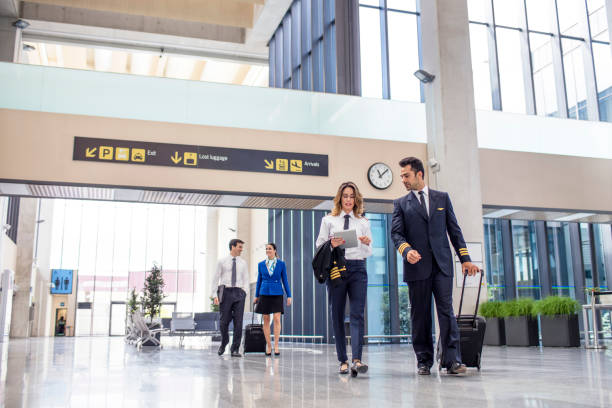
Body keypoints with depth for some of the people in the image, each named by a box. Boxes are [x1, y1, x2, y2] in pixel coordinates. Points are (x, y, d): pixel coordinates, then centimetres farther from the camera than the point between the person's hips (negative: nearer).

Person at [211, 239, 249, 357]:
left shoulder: (243, 263, 11)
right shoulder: (222, 261, 4)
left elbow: (246, 280, 10)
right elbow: (215, 279, 3)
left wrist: (243, 294, -5)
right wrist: (214, 295, -5)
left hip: (238, 293, 2)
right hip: (225, 291, -1)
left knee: (238, 321, -5)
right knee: (224, 321, 0)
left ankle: (235, 349, 2)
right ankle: (224, 343, 27)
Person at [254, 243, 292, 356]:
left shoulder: (281, 264, 2)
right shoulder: (261, 264, 7)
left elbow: (285, 280, 4)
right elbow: (259, 280, 12)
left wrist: (289, 296, 0)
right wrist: (256, 296, 10)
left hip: (277, 294, -2)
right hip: (264, 294, 2)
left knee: (277, 319, -12)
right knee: (266, 320, 3)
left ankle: (276, 345, -8)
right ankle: (268, 345, 10)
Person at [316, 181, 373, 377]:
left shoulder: (364, 222, 13)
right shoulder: (328, 220, 9)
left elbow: (369, 253, 13)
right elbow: (319, 246, 6)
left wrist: (367, 244, -9)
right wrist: (331, 245, -14)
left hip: (358, 268, 0)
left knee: (357, 314, -12)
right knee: (337, 315, 2)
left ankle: (357, 360, -20)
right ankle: (343, 360, 9)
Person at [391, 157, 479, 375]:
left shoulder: (442, 198, 13)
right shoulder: (401, 203, 10)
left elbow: (454, 229, 12)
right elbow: (396, 233, 1)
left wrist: (465, 258, 7)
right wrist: (406, 250, -19)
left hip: (442, 264, 0)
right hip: (417, 266, 0)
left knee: (446, 310, -6)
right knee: (420, 314, 3)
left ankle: (452, 360, -6)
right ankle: (424, 360, 11)